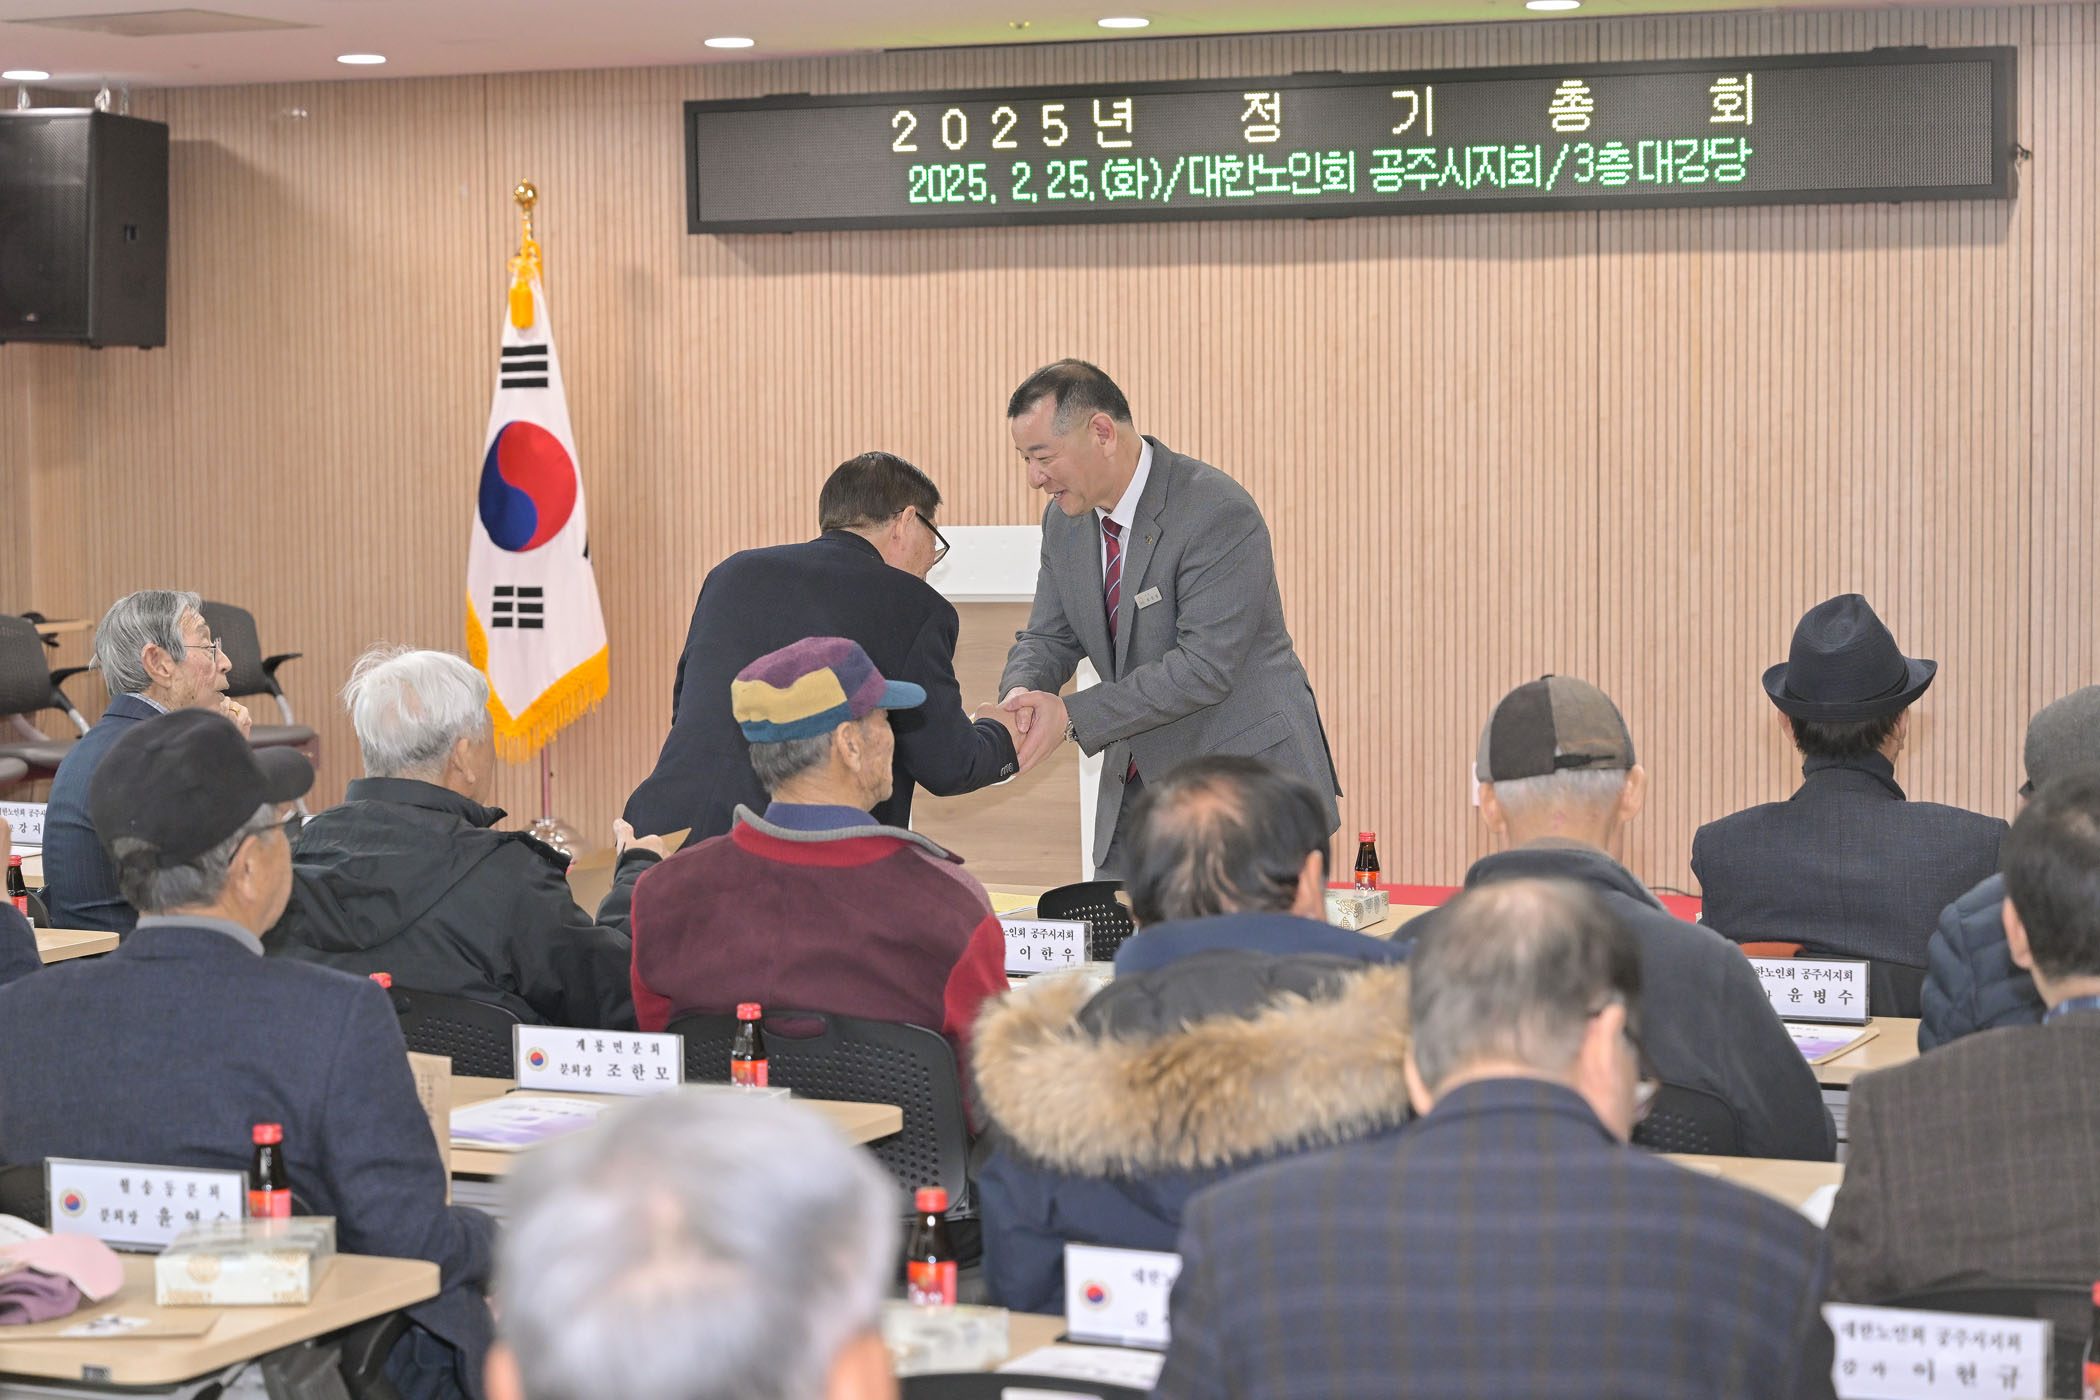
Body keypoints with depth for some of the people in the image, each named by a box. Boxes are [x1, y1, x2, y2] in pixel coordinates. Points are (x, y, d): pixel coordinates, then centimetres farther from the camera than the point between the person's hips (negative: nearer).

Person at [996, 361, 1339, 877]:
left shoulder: (1218, 511, -20)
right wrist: (1021, 695, -15)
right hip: (1137, 790, 7)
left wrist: (1072, 716, -28)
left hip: (1246, 785, -7)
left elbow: (1204, 666, -25)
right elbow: (1049, 637, 10)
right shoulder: (1065, 520, 5)